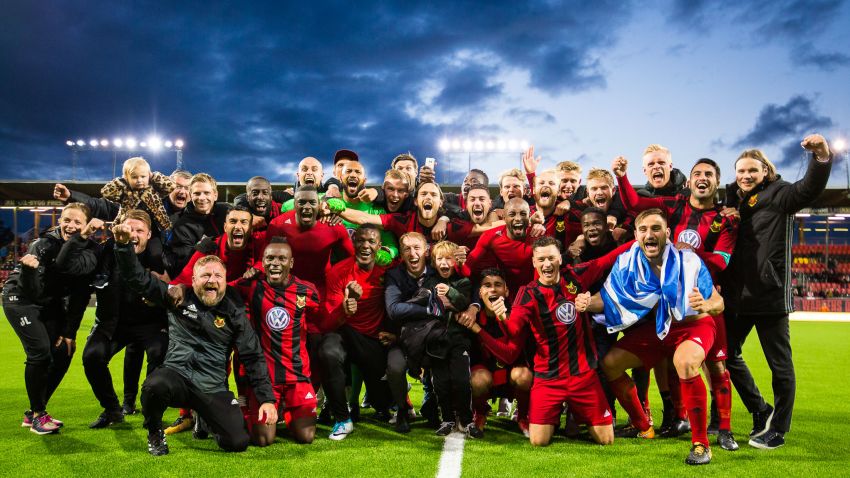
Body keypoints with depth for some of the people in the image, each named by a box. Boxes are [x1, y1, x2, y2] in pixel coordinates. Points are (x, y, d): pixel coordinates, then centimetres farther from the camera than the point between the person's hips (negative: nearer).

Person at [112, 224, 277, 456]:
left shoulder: (234, 313, 4)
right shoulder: (179, 298, 4)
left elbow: (254, 358, 3)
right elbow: (138, 278, 2)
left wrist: (267, 399, -4)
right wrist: (124, 245, -14)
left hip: (213, 389, 1)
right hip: (177, 375, -1)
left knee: (238, 443, -14)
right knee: (154, 385, -38)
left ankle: (204, 418, 23)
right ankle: (155, 433, -2)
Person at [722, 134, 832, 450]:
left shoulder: (777, 194, -4)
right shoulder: (734, 199, 13)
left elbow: (809, 190, -24)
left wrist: (822, 157, -42)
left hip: (770, 295, -7)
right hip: (737, 295, 7)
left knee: (779, 364, 3)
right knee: (726, 355, 16)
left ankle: (778, 429, 17)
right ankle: (761, 412, 31)